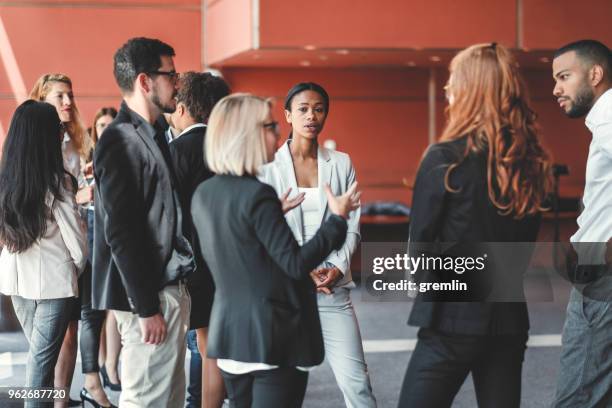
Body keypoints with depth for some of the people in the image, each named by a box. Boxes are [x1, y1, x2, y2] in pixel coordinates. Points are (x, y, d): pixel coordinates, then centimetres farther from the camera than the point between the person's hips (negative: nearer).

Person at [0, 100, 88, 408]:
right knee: (43, 358, 3)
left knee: (39, 352, 18)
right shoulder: (57, 182, -14)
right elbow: (76, 240, -10)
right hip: (54, 280, -5)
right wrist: (78, 268, 10)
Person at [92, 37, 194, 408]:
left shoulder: (152, 135, 14)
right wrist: (147, 308, -19)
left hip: (172, 288, 10)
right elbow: (120, 233, -19)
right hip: (150, 296, -10)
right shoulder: (121, 141, -15)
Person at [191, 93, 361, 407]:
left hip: (228, 332, 8)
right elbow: (295, 264, -18)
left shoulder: (203, 194, 7)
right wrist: (338, 219, -10)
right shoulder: (257, 194, -18)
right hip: (274, 337, -8)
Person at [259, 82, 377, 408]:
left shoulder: (341, 164, 9)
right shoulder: (268, 166, 2)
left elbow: (352, 227, 9)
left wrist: (338, 268, -7)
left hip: (332, 287, 2)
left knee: (355, 379, -6)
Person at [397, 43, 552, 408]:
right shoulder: (532, 162, 5)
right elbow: (526, 244, 11)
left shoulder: (445, 158, -12)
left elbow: (421, 245, -8)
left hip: (454, 320, -5)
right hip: (510, 320, 6)